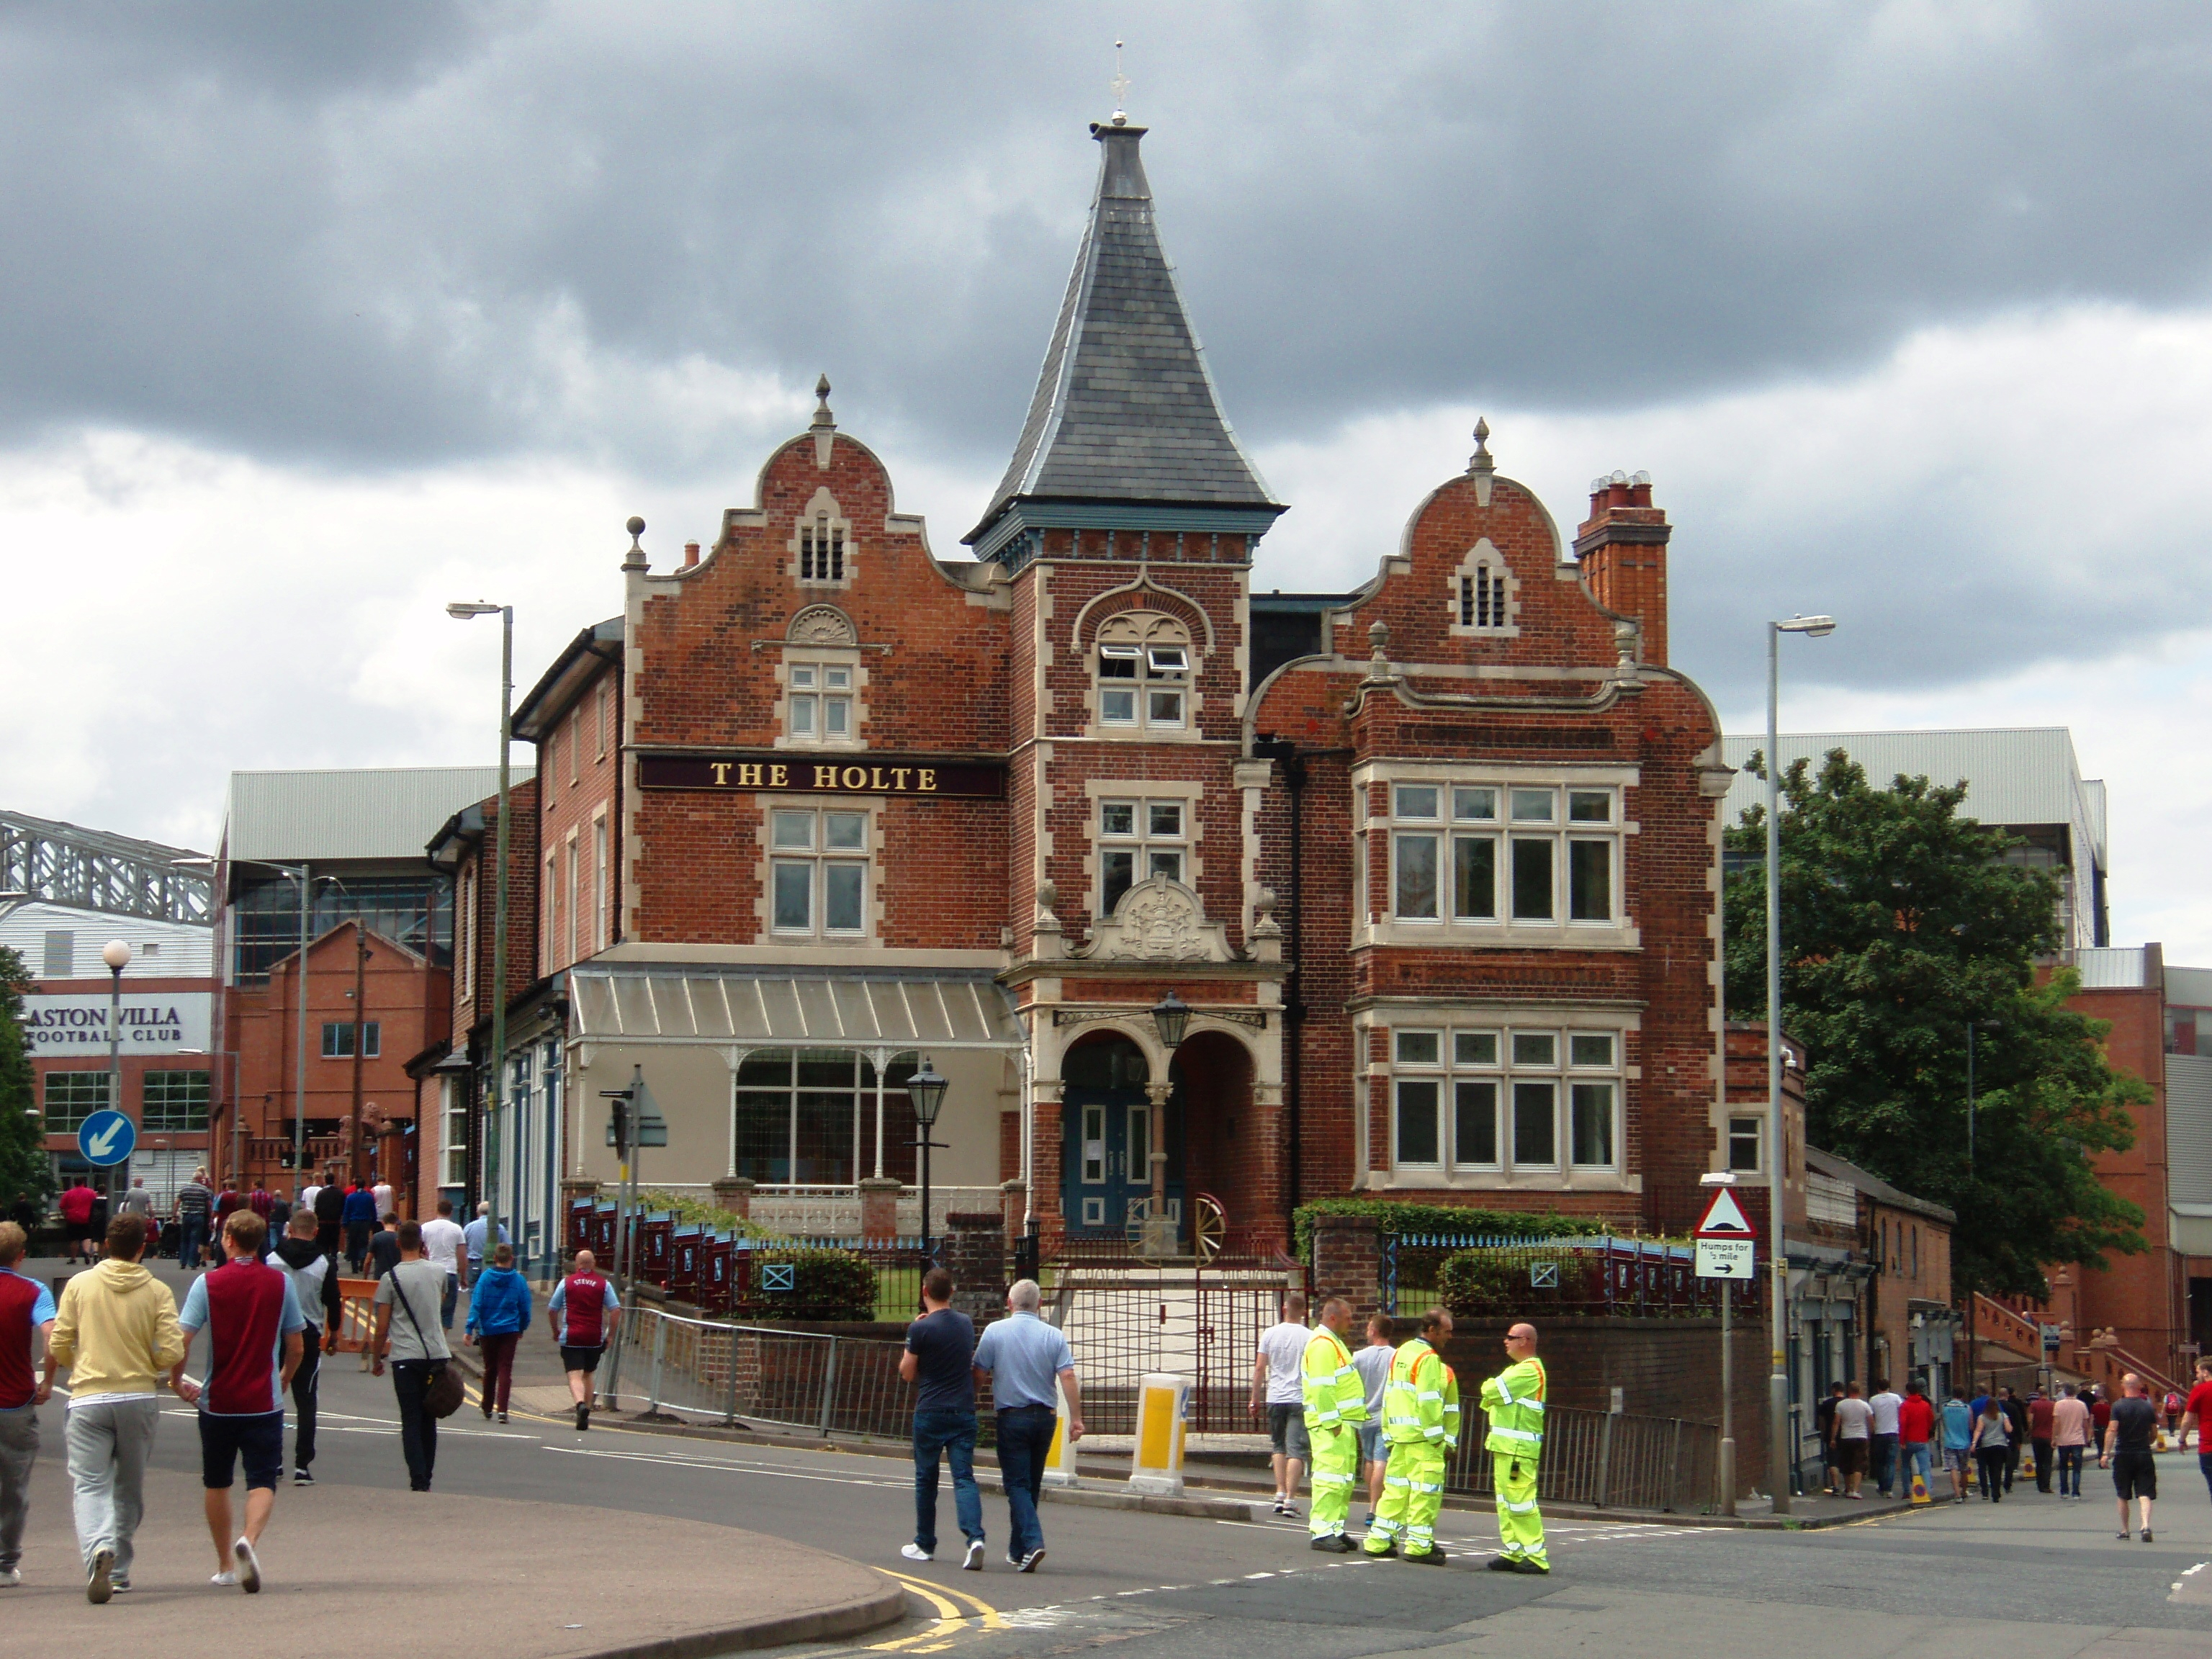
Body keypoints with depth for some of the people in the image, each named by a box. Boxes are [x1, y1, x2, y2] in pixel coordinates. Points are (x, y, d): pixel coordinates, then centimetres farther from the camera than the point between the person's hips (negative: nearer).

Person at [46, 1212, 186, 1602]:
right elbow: (171, 1354, -9)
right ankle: (118, 1570, 21)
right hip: (139, 1398, 1)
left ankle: (98, 1550, -30)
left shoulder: (79, 1285, 0)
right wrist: (173, 1379, 15)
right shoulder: (157, 1292, -2)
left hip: (89, 1398, -1)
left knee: (90, 1486, -4)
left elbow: (57, 1346, 0)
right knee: (129, 1489, 15)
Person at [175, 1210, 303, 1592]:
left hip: (217, 1402, 0)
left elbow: (181, 1340, -13)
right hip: (264, 1402, 0)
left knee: (217, 1484, 17)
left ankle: (225, 1566, 25)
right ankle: (248, 1540, -32)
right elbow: (296, 1347, 5)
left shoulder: (208, 1283, -5)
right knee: (263, 1482, -3)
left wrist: (177, 1382, 2)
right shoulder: (281, 1282, 0)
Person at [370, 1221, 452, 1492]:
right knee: (429, 1421, 13)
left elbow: (382, 1327, -5)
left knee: (411, 1421, -3)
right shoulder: (436, 1273, 4)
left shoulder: (391, 1278, -6)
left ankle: (419, 1482, -13)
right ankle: (426, 1478, 19)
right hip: (437, 1355, 4)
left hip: (406, 1357, -3)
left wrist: (377, 1359, 9)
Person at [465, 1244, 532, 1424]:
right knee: (505, 1370, -2)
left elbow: (476, 1305, -9)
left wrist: (469, 1328, -8)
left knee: (490, 1369, 15)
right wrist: (522, 1328, 20)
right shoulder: (519, 1280, -2)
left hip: (488, 1330, 1)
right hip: (509, 1330, -1)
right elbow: (525, 1309, 5)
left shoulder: (485, 1277, -5)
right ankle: (502, 1409, -15)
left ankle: (487, 1408, 26)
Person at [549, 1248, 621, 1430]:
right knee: (587, 1375, 20)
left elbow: (552, 1310, 6)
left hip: (571, 1338, -2)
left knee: (575, 1376, -8)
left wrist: (556, 1331, 21)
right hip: (595, 1338, 2)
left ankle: (580, 1403, -35)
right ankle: (587, 1413, 18)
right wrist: (611, 1335, 5)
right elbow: (616, 1310, -3)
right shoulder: (604, 1284, 4)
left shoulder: (566, 1283, 2)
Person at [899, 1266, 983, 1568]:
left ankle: (925, 1545, 20)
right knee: (964, 1477, -2)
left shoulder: (920, 1329, -10)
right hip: (964, 1412, 3)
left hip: (931, 1412, -3)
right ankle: (975, 1537, -23)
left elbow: (907, 1373, -3)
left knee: (926, 1479, 11)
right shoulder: (966, 1324, 8)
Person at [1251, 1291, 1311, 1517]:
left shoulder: (1270, 1334, 2)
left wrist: (1256, 1399, 9)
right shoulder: (1309, 1337, -3)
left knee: (1278, 1446, 17)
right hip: (1301, 1398, -2)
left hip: (1275, 1397, 2)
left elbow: (1259, 1368, 2)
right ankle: (1290, 1499, -8)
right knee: (1296, 1449, -2)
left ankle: (1280, 1494, 9)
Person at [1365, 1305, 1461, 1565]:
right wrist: (1437, 1436, -13)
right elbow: (1428, 1402, -18)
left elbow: (1389, 1394, 17)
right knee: (1425, 1489, -3)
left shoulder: (1401, 1352, 14)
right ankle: (1419, 1545, -2)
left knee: (1396, 1486, 14)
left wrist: (1388, 1432, 19)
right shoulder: (1429, 1359, -13)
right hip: (1422, 1436, -9)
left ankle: (1379, 1541, 15)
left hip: (1399, 1434, 9)